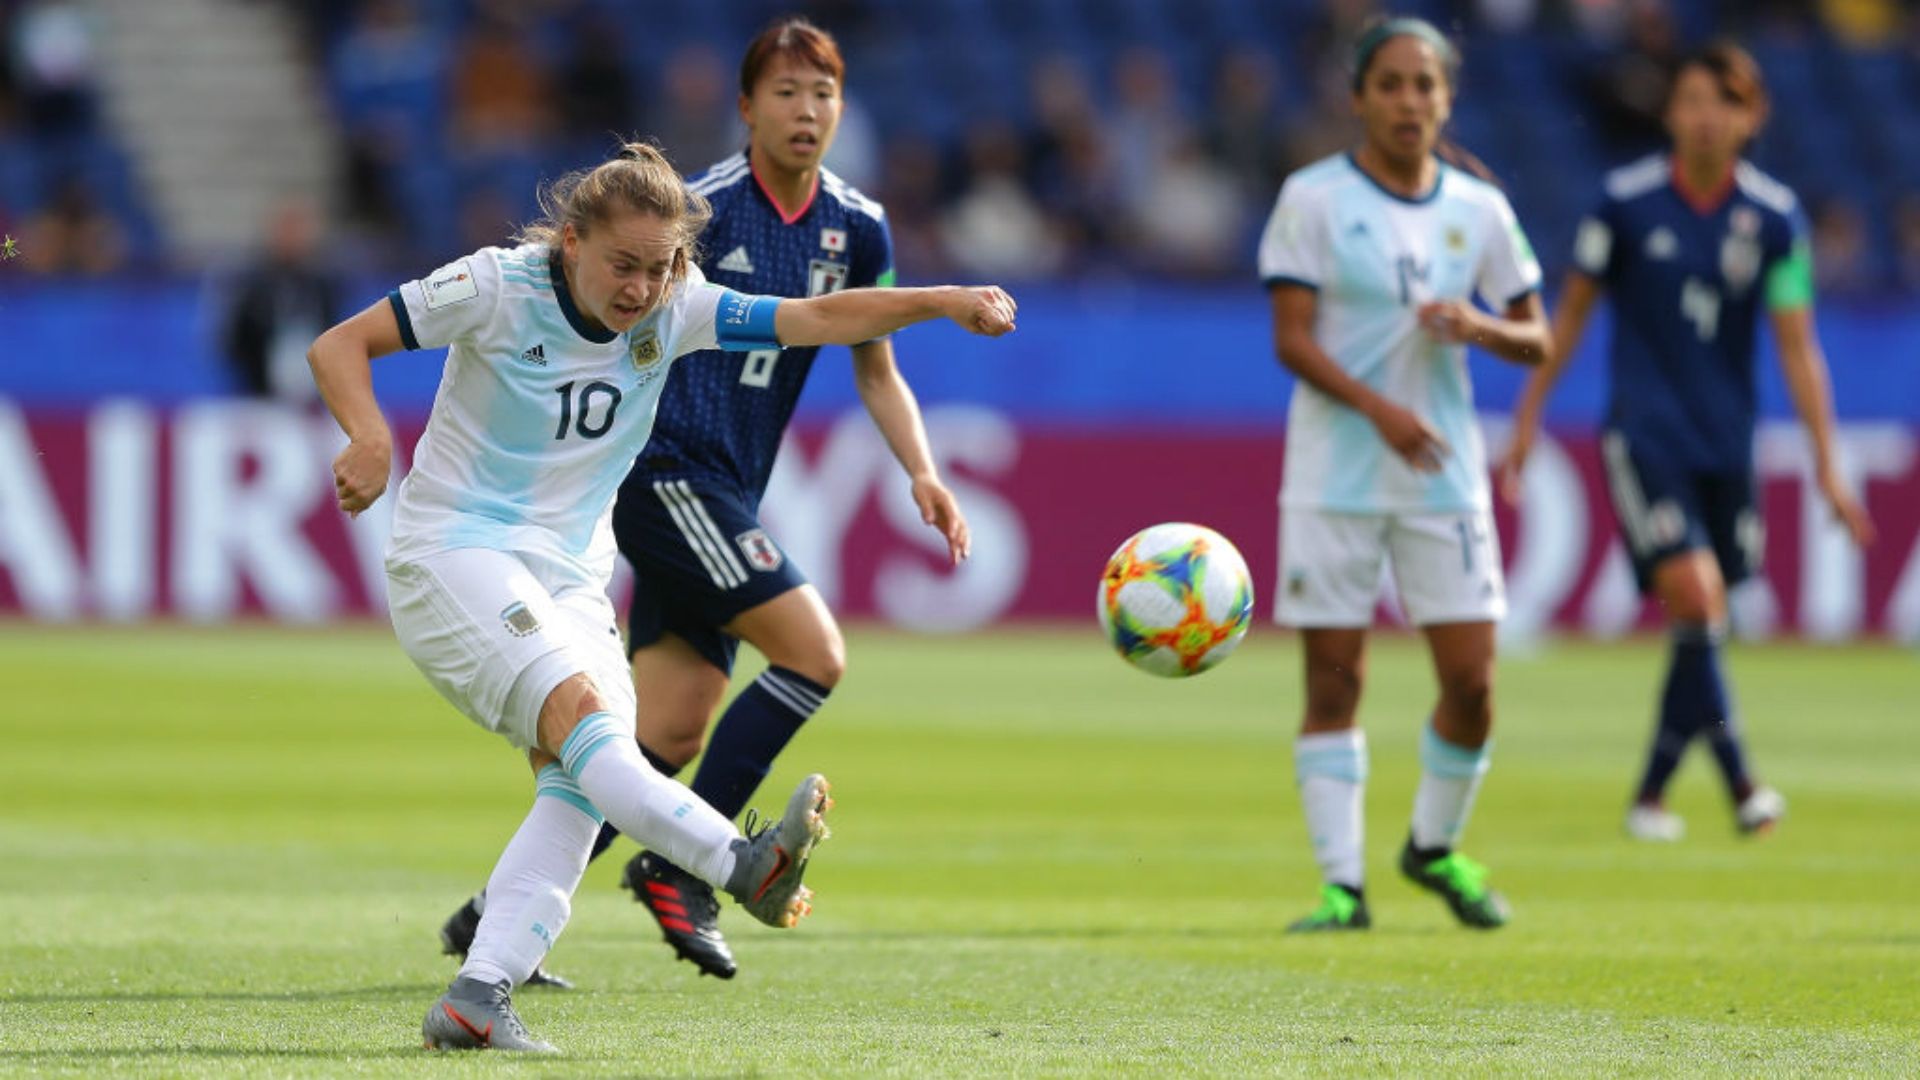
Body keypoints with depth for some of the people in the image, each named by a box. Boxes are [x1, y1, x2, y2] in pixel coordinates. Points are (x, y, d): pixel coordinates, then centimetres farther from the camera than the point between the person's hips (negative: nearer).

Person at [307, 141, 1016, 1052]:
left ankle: (477, 998, -20)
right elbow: (340, 346, -8)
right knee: (580, 706, -29)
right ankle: (745, 865, -45)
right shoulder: (497, 287, -10)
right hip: (453, 553, -6)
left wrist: (941, 302, -14)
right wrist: (370, 439, -27)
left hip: (568, 579, 6)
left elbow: (816, 319, -2)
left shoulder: (674, 312, 1)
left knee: (576, 780, -15)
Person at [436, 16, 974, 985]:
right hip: (664, 472, -7)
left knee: (668, 738, 2)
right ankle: (680, 866, -9)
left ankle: (501, 911, 8)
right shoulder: (702, 208, -11)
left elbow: (875, 370, 18)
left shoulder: (857, 229, 9)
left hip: (725, 496, 7)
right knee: (815, 652, -17)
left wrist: (921, 473, 3)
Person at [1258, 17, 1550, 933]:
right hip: (1335, 472, -3)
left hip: (1444, 473, 3)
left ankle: (1435, 847, 23)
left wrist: (1478, 326, -11)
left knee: (1471, 680, -1)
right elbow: (1292, 339, -9)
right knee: (1333, 678, -3)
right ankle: (1341, 883, 3)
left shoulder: (1478, 209, 6)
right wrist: (1378, 408, -22)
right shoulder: (1314, 198, -4)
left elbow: (1536, 341, 11)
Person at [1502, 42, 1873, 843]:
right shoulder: (1626, 201, -5)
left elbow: (1797, 346, 1)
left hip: (1726, 443, 3)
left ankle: (1651, 793, 19)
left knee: (1700, 625, 6)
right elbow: (1572, 310, 6)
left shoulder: (1774, 218, -1)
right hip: (1644, 436, -3)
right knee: (1695, 595, -19)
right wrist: (1529, 416, 8)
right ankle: (1739, 782, -20)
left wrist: (1827, 463, -3)